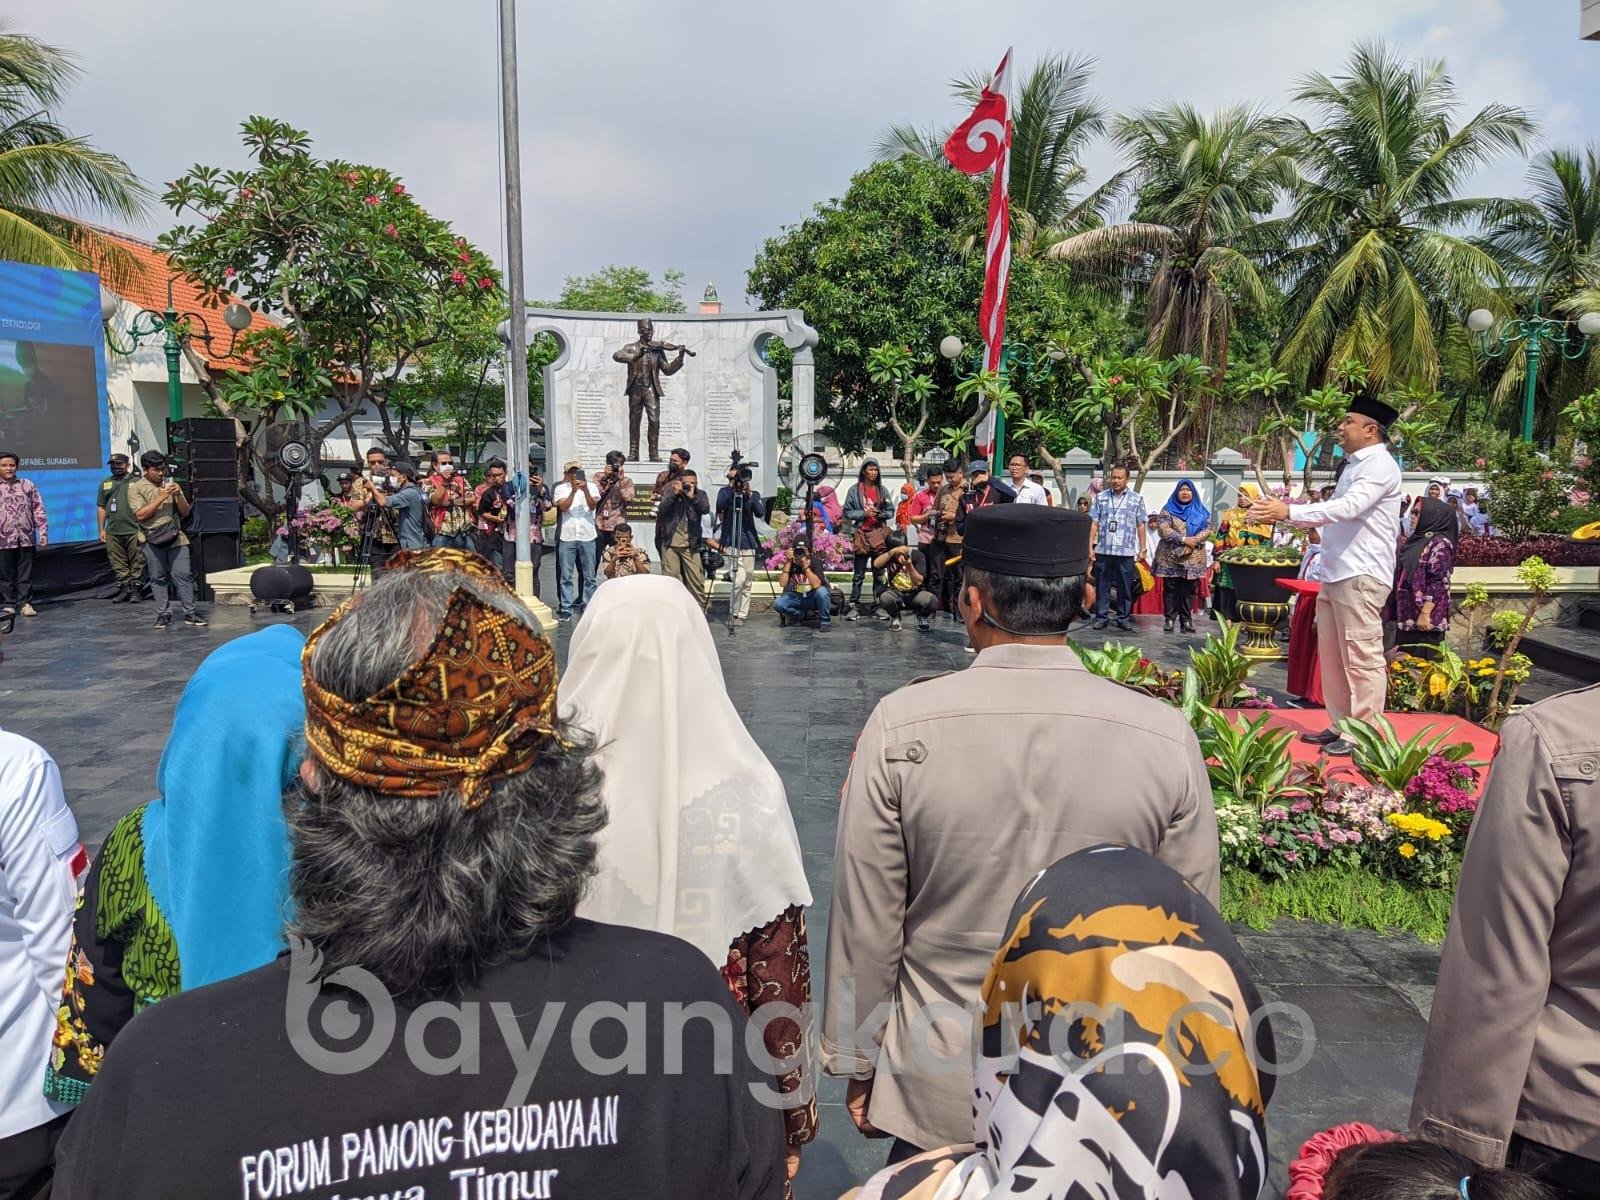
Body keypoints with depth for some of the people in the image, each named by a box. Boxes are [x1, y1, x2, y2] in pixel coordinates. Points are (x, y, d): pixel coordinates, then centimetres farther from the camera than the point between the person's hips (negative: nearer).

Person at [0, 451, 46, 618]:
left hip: (26, 538, 1)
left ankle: (25, 603, 9)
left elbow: (38, 509, 8)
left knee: (25, 573, 4)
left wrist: (43, 532, 1)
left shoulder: (27, 485, 8)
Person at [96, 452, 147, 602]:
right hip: (112, 532, 4)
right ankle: (124, 589, 11)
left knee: (136, 562, -3)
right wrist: (101, 530, 10)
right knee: (118, 563, 5)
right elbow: (101, 507, 15)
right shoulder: (105, 483, 15)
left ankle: (136, 590, 4)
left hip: (134, 531, -4)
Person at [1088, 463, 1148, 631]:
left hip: (1126, 551, -1)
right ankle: (1101, 617, 11)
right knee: (1102, 585, 3)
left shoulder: (1136, 499, 7)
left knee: (1125, 586, 4)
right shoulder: (1101, 497, 8)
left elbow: (1141, 526, 6)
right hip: (1103, 550, 1)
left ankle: (1124, 618, 13)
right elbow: (1094, 523, 6)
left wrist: (1142, 549, 3)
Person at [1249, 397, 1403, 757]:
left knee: (1362, 658, -5)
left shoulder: (1379, 466, -11)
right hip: (1335, 574, 10)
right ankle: (1340, 725, 21)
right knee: (1332, 655, 13)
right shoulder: (1354, 465, 20)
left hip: (1362, 576, -10)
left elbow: (1348, 508, -25)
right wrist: (1283, 513, 17)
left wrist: (1289, 512, -29)